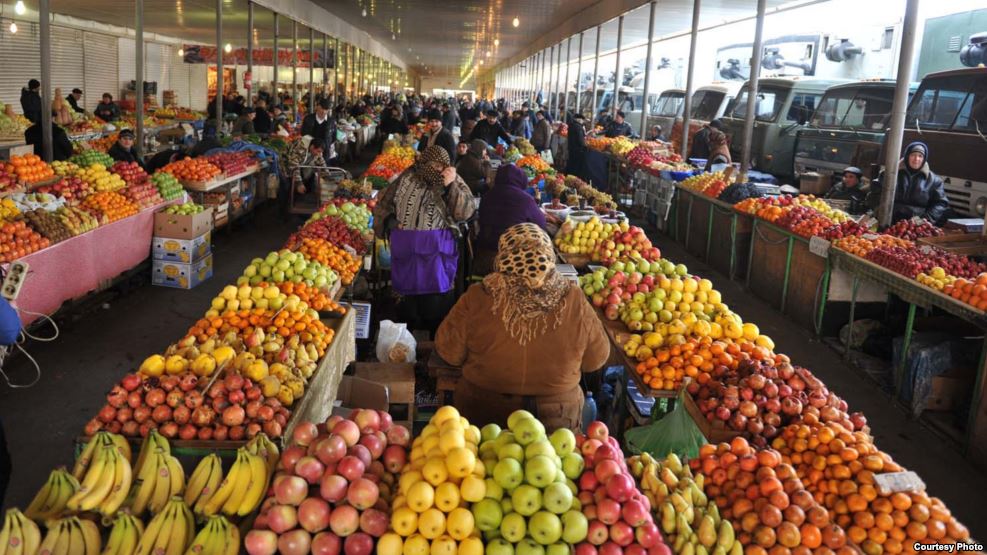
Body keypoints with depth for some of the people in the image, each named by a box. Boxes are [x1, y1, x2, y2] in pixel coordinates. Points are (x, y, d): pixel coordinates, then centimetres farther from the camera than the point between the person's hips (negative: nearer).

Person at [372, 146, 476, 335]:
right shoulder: (407, 178, 7)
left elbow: (465, 212, -14)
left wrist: (451, 185, -23)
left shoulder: (453, 181, 0)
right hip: (405, 250, 3)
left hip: (436, 251, -3)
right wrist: (389, 221, 0)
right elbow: (383, 204, 18)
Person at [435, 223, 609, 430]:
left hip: (483, 414, -1)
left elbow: (450, 353, -8)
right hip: (558, 418, 1)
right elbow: (596, 359, -5)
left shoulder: (477, 299, -21)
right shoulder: (574, 300, -18)